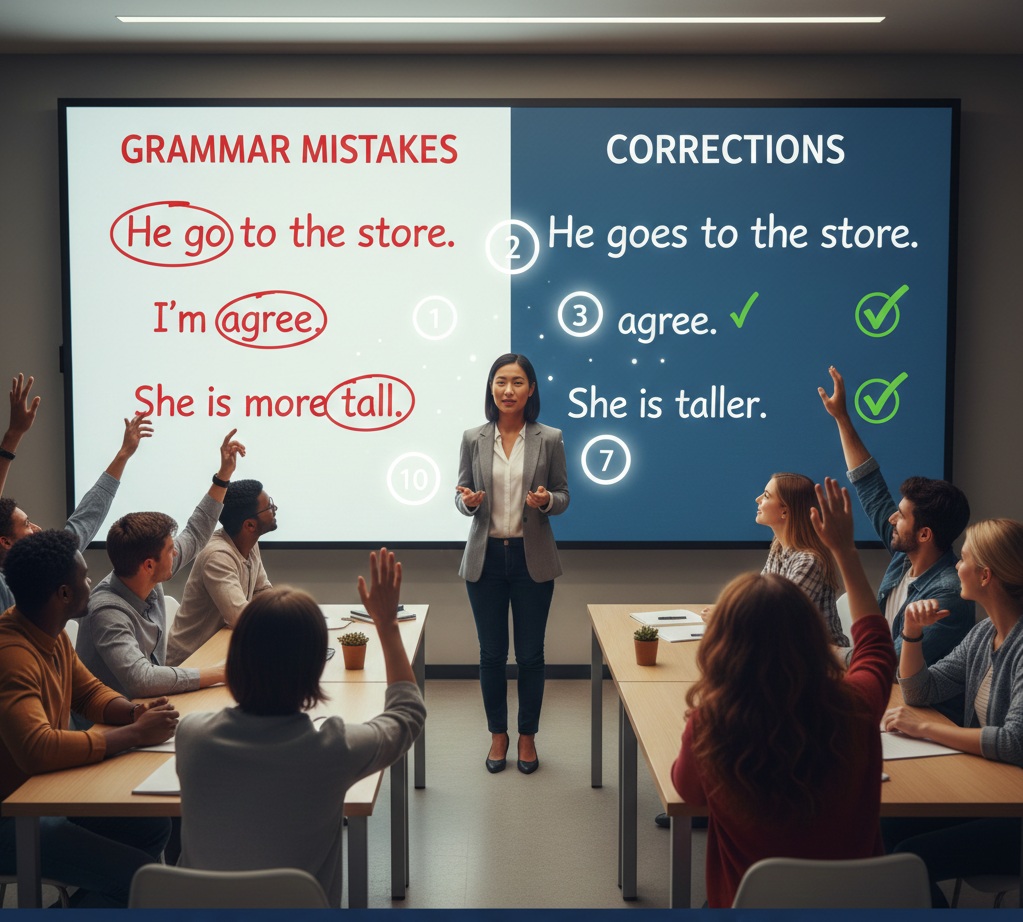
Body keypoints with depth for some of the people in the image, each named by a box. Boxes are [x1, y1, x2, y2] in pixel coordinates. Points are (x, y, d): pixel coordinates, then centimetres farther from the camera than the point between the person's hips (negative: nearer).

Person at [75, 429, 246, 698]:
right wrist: (221, 672, -34)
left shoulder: (148, 580, -3)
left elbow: (194, 535, 12)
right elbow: (140, 680, -38)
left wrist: (223, 475, 8)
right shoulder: (109, 611, -28)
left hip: (149, 704, 8)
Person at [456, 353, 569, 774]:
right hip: (486, 557, 1)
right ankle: (498, 735, 26)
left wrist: (546, 501, -18)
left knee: (530, 654, 7)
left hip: (531, 558, -1)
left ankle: (527, 736, 24)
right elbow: (462, 493, 5)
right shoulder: (473, 439, 0)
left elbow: (563, 495, 4)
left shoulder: (549, 439, -2)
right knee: (491, 654, 9)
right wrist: (468, 501, -17)